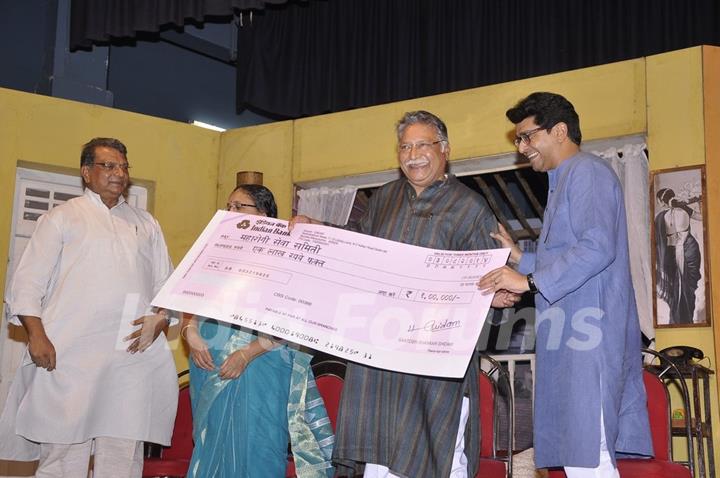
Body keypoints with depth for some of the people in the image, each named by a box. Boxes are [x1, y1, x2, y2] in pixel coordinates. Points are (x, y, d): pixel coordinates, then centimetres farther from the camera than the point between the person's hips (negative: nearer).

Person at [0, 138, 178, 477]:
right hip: (68, 357, -3)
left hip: (133, 356, 3)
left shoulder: (146, 224, 20)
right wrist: (37, 335, -10)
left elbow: (166, 283, 18)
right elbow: (27, 283, 3)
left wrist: (160, 318, -2)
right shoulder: (62, 217, 10)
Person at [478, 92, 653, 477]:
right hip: (570, 342, 10)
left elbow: (597, 248, -19)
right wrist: (520, 259, 21)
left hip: (588, 338, -10)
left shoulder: (587, 172, -4)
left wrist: (530, 281, -18)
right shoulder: (564, 182, 27)